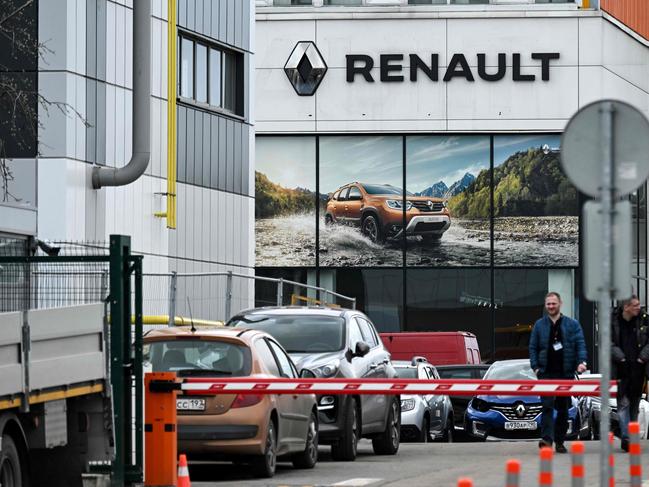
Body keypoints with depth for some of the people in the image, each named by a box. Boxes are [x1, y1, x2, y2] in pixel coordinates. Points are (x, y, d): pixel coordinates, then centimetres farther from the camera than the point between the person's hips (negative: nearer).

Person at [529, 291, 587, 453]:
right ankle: (547, 439, -24)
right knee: (547, 406, -15)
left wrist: (581, 361, -15)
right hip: (546, 373, -1)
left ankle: (559, 441, 15)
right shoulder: (539, 325, 8)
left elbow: (580, 344, 2)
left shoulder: (572, 325, 6)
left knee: (563, 409, 7)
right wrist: (535, 366, -3)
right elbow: (533, 347, 9)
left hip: (566, 373, 1)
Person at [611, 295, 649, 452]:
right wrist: (619, 357, -14)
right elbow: (609, 343, -3)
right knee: (623, 403, -9)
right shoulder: (613, 322, -3)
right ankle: (625, 437, -13)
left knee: (634, 403, 11)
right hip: (621, 369, -3)